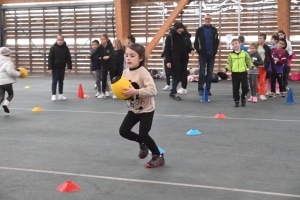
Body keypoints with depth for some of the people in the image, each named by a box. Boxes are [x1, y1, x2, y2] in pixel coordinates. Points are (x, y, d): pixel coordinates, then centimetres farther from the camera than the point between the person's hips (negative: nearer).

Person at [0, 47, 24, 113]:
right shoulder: (8, 62, -12)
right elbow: (10, 71, -26)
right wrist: (18, 73, -15)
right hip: (7, 82, -6)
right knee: (10, 95, 14)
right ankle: (6, 104, -8)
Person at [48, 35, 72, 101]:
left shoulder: (66, 48, -3)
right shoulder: (53, 48, -10)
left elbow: (68, 58, 1)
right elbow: (50, 58, -10)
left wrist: (69, 67, -3)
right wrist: (50, 68, -15)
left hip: (62, 67, 3)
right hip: (55, 67, -3)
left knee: (61, 81, 10)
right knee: (54, 81, -1)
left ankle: (61, 95, 17)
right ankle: (53, 95, 4)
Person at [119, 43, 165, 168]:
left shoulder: (143, 73, -23)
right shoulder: (126, 72, -2)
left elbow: (153, 90, -32)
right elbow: (123, 88, 11)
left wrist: (136, 91, -38)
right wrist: (121, 92, -12)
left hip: (146, 109, -7)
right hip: (133, 109, 7)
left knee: (143, 134, -8)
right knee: (123, 131, 1)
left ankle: (158, 156, 15)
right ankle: (142, 143, 28)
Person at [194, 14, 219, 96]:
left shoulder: (214, 30, 7)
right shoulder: (200, 30, 2)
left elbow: (216, 42, 10)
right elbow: (196, 42, 4)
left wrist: (214, 51, -1)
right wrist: (199, 51, -4)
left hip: (211, 55, 2)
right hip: (202, 55, -2)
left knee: (210, 73, 4)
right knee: (202, 72, -3)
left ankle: (208, 89, 10)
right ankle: (200, 89, 1)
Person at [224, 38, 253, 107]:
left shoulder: (244, 53, 1)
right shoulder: (231, 55, 3)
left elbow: (249, 61, 4)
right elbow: (229, 64, 3)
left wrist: (252, 66, -13)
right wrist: (226, 69, -14)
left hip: (243, 73, -1)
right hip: (235, 74, 1)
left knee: (245, 87, 1)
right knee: (235, 88, 4)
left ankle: (243, 99, 23)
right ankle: (236, 101, 17)